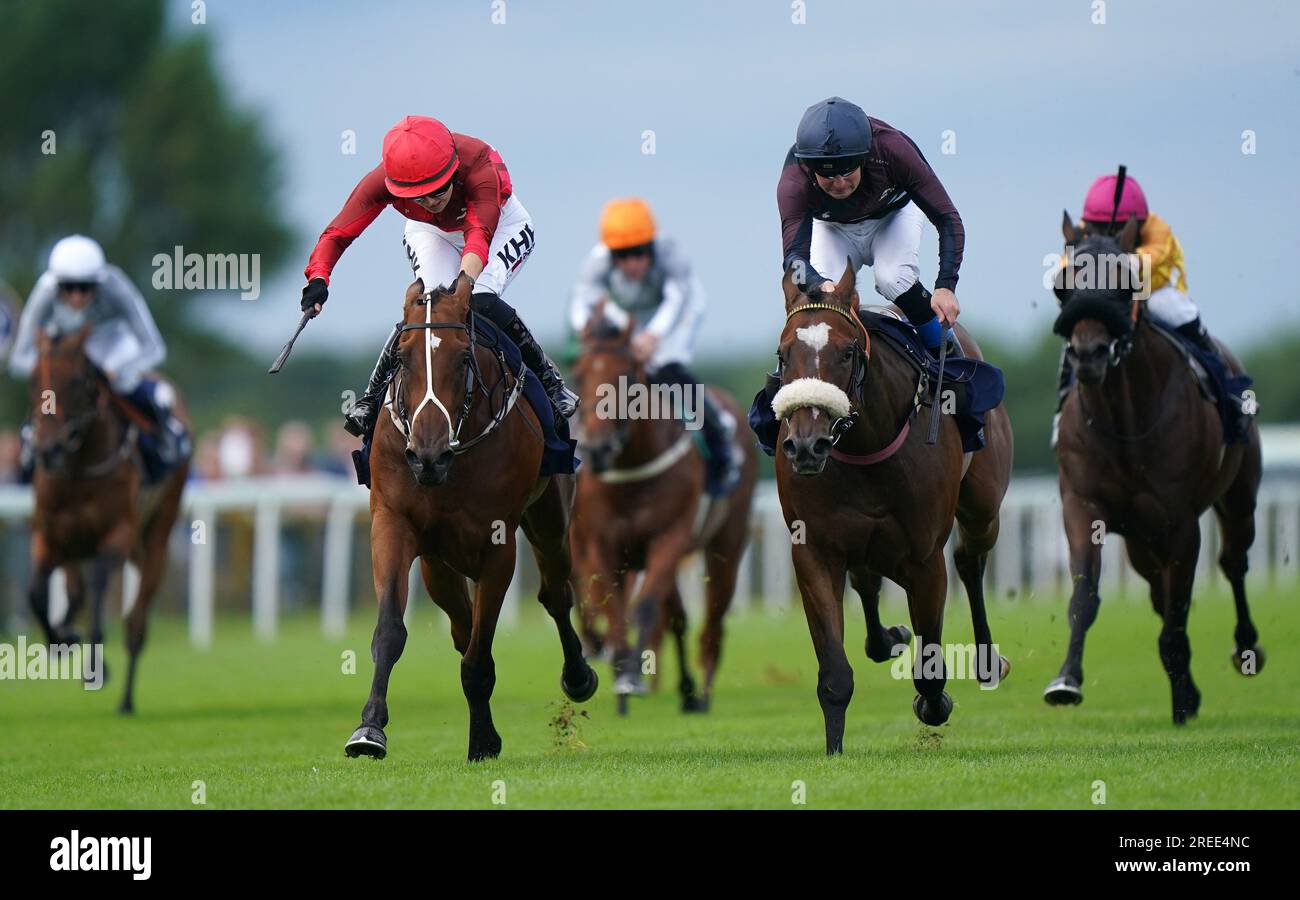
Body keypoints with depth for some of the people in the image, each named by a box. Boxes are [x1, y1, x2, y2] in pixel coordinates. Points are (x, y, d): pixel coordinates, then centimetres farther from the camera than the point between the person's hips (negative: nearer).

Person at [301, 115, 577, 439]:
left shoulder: (478, 167, -43)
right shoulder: (381, 181, -34)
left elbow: (480, 235, -54)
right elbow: (338, 232, -35)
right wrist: (318, 278, -54)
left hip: (501, 225, -2)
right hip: (431, 232, 2)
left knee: (483, 303, -26)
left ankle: (548, 379, -6)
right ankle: (373, 397, -9)